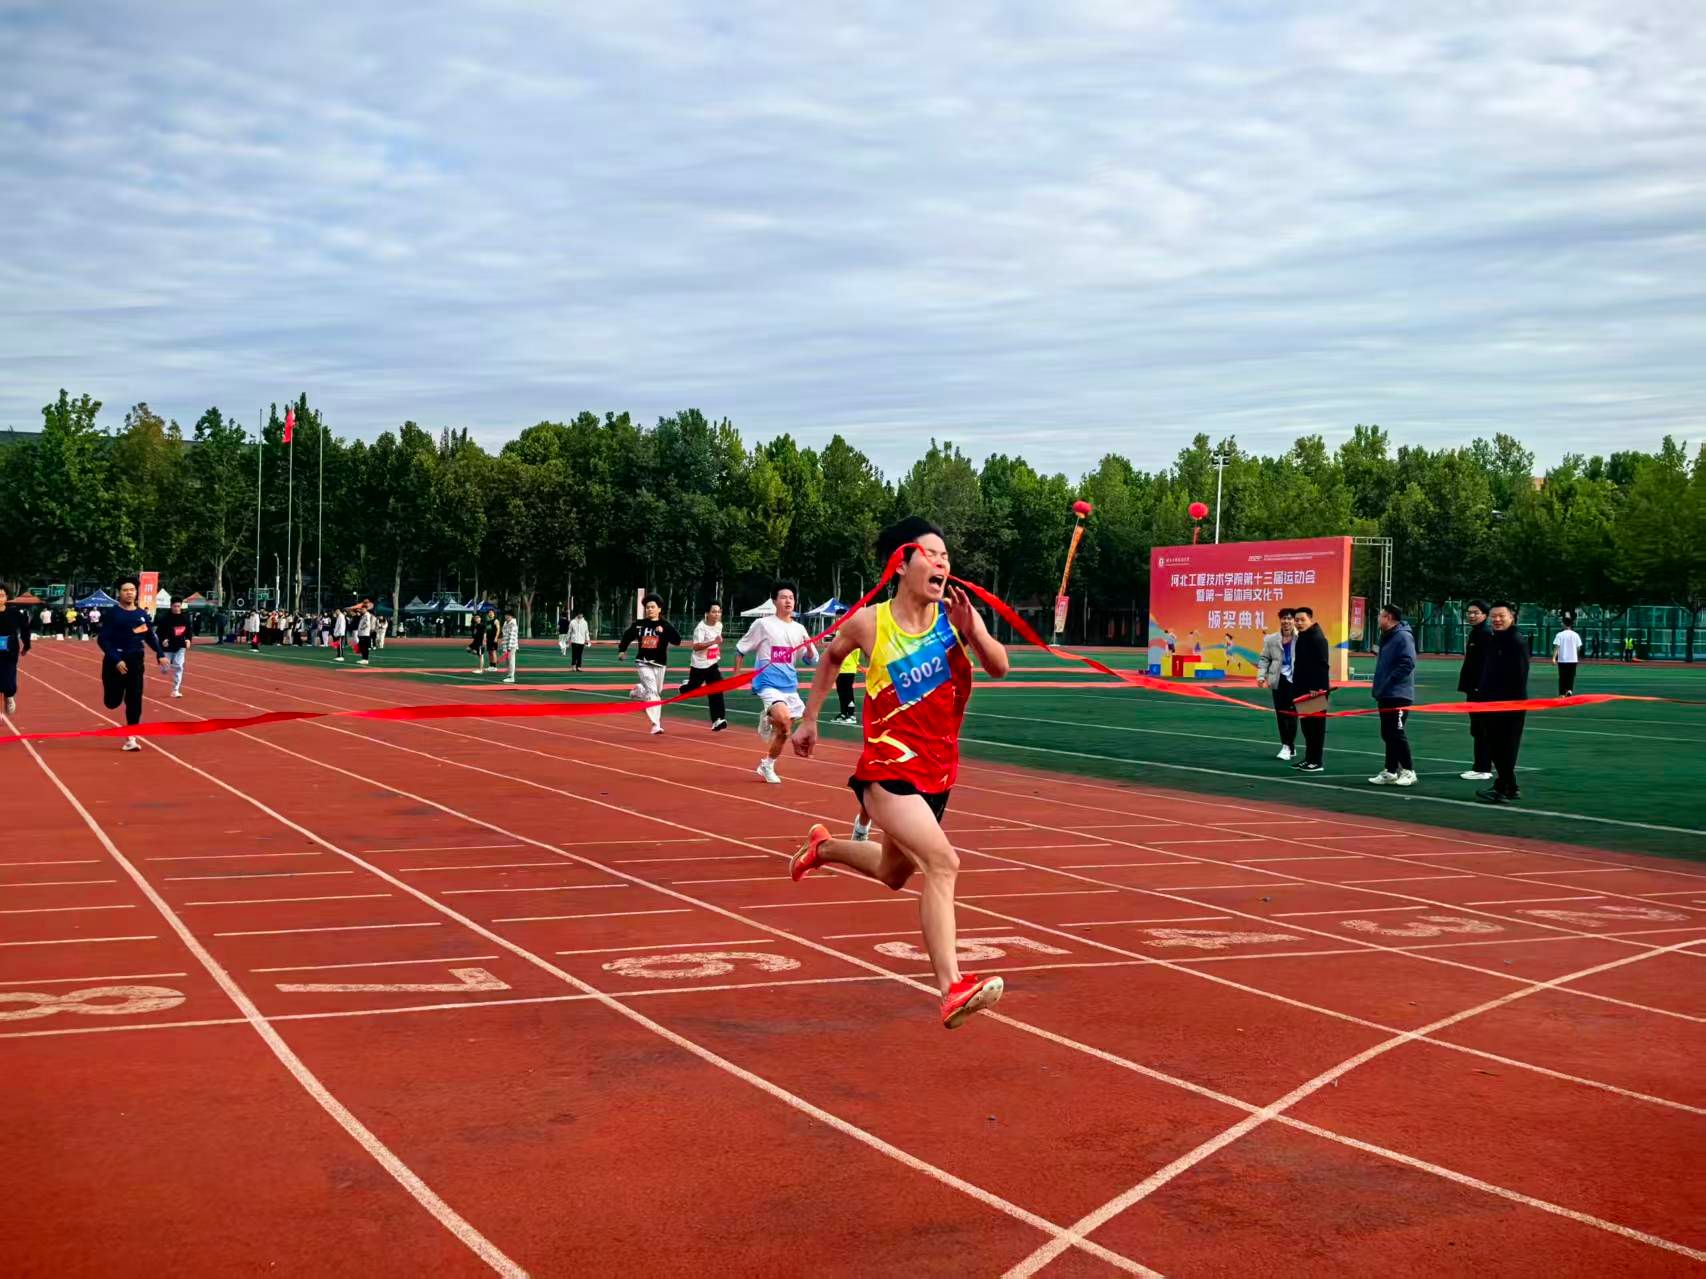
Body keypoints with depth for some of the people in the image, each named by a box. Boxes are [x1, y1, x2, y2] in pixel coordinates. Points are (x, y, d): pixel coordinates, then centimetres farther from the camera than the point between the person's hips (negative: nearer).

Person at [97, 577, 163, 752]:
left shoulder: (143, 615, 5)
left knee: (134, 701, -2)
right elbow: (103, 639, -11)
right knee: (112, 702, 2)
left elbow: (150, 637, 15)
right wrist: (116, 660, -21)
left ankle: (130, 738, 3)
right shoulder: (112, 614, -8)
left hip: (135, 662, 3)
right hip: (114, 662, -3)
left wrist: (160, 654, 0)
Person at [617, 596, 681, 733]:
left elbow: (677, 641, -15)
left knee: (657, 692, 12)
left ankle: (639, 690, 45)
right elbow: (627, 636, 18)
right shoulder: (639, 624, 2)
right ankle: (656, 724, -19)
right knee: (652, 691, -15)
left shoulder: (665, 625, -3)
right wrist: (622, 650, 9)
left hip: (659, 664, 2)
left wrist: (664, 631, -26)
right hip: (643, 663, -2)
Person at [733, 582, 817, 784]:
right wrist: (737, 675, 0)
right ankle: (767, 721, 0)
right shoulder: (763, 624, -4)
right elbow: (740, 649, 4)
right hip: (768, 684, -5)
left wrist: (809, 647, -12)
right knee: (784, 717, -32)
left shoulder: (799, 629, 7)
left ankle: (767, 766, 29)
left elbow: (812, 659, 9)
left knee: (783, 731, 9)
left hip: (790, 686, 5)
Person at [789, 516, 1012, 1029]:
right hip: (888, 769, -5)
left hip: (937, 770, 5)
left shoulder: (955, 613, -5)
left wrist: (973, 632, -26)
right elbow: (831, 657, 10)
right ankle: (952, 990, -27)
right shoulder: (868, 624, -10)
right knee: (942, 862, -25)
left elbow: (999, 668, -9)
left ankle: (824, 847, 54)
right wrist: (809, 719, 15)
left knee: (893, 873, 24)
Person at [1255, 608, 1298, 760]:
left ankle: (1288, 746, 7)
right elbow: (1264, 659, 8)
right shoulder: (1271, 639, 6)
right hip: (1279, 680, 4)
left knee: (1291, 713, -2)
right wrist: (1261, 676, -5)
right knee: (1281, 713, 8)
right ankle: (1288, 746, 19)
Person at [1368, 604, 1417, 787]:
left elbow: (1407, 663, -23)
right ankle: (1390, 772, 18)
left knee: (1396, 733, -7)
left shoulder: (1403, 636, -14)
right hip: (1385, 695, 10)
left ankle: (1408, 771, 0)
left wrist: (1388, 681, -21)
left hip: (1398, 695, -10)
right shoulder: (1386, 637, 16)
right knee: (1387, 734, 12)